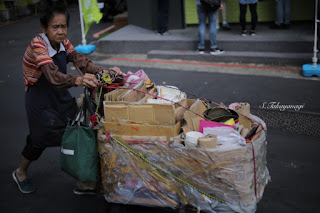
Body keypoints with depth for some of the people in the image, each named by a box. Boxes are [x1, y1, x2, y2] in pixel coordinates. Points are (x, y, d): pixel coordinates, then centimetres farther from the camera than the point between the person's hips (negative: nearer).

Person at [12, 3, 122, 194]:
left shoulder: (63, 42, -3)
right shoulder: (38, 45, -25)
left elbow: (80, 60, -16)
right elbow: (53, 74, -41)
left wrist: (103, 71, -34)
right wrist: (78, 80, -60)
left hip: (61, 95, 6)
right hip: (40, 98, -6)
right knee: (40, 138, 5)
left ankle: (82, 182, 11)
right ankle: (21, 173, 35)